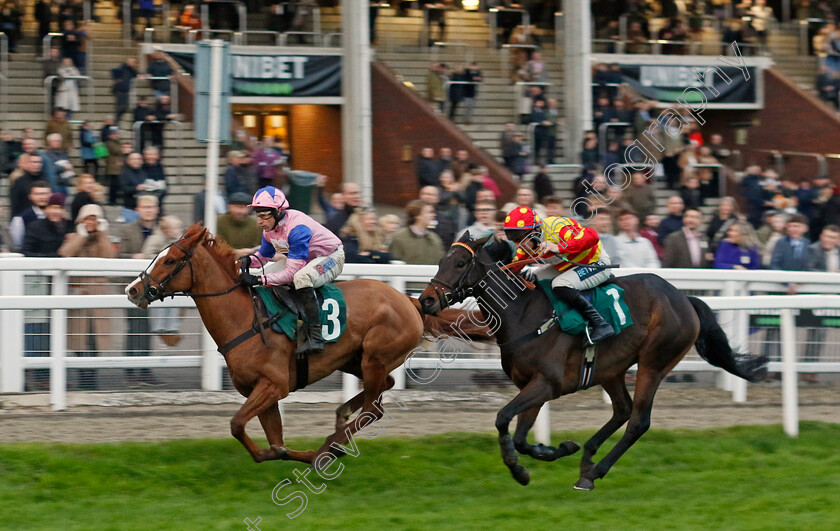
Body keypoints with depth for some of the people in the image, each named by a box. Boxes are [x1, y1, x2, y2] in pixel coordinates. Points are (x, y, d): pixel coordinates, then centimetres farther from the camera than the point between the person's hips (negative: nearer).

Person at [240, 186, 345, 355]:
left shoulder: (297, 228, -33)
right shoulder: (269, 229, -6)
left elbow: (293, 271, -36)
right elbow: (263, 257, 12)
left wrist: (259, 279, -42)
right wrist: (249, 260, -12)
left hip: (332, 257, -10)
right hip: (308, 260, 10)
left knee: (301, 278, -39)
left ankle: (314, 335, -40)